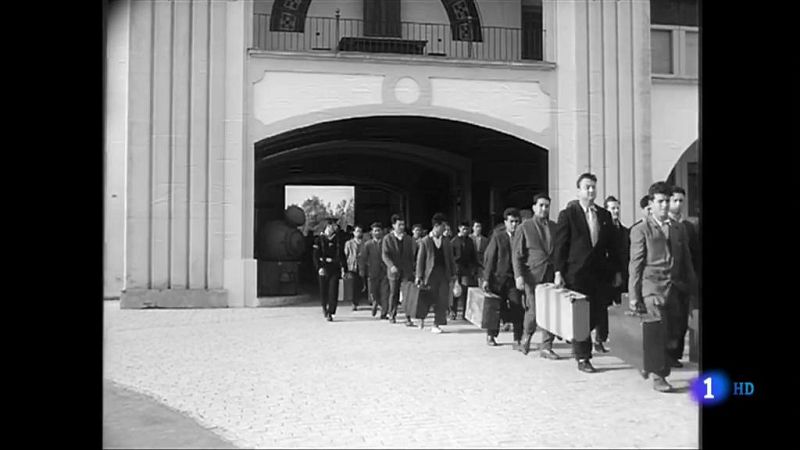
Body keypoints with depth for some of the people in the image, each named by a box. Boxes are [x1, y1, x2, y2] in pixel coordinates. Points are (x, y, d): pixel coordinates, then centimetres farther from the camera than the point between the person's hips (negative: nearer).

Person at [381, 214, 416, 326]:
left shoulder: (408, 239, 11)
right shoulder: (387, 238, 1)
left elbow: (411, 255, 15)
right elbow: (384, 255, -6)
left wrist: (412, 269, 12)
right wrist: (391, 266, -21)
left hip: (406, 271, 1)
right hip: (394, 271, -1)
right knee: (393, 294, 7)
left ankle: (408, 318, -9)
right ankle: (392, 316, 23)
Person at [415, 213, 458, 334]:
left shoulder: (446, 242, 11)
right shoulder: (425, 241, -1)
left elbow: (451, 259, 14)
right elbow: (420, 260, -2)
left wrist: (453, 275, 9)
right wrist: (419, 277, -7)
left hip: (444, 274, 4)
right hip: (430, 274, -4)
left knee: (442, 301, 0)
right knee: (427, 299, 2)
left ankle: (436, 325, 7)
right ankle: (421, 319, 24)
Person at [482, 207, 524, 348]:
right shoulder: (497, 236, 0)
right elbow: (489, 258, -1)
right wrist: (486, 279, -6)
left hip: (514, 279, 1)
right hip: (498, 278, -1)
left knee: (517, 308, -10)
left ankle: (517, 340, -4)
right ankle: (491, 335, 30)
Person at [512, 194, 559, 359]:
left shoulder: (554, 227, 12)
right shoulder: (525, 227, 3)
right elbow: (516, 254, 0)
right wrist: (518, 275, -10)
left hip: (551, 275, 3)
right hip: (532, 275, -3)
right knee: (533, 310, -5)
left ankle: (546, 347, 6)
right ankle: (526, 336, 24)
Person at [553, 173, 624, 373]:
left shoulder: (604, 215, 12)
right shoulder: (567, 214, -2)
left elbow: (611, 245, 15)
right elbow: (561, 245, -4)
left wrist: (616, 270, 11)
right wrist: (559, 272, -10)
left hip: (599, 273, 4)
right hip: (576, 272, -4)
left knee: (597, 315, 2)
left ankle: (578, 344, 24)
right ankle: (582, 358, 9)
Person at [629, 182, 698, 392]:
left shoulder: (678, 229, 15)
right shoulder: (641, 230, 0)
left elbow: (686, 261, 18)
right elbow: (635, 265, -2)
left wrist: (692, 288, 13)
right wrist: (633, 296, -5)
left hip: (674, 289, 5)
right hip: (652, 287, -5)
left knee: (672, 336, 4)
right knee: (660, 334, -8)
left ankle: (651, 365, 21)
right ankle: (658, 377, 2)